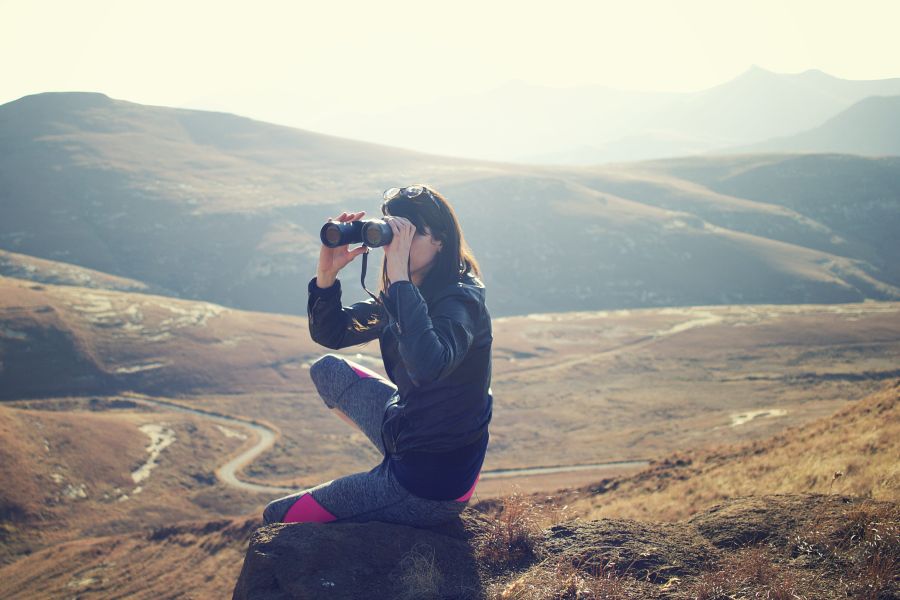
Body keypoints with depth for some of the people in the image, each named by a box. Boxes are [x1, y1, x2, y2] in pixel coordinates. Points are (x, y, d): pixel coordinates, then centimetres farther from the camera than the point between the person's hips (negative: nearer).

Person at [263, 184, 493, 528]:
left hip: (431, 488, -8)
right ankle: (394, 454, 21)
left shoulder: (460, 300, -24)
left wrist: (399, 276, -38)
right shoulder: (399, 295, 2)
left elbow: (426, 367, -45)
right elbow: (329, 333, 6)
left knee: (279, 518, 1)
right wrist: (327, 273, -13)